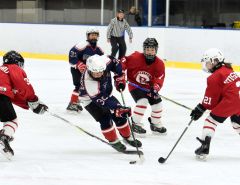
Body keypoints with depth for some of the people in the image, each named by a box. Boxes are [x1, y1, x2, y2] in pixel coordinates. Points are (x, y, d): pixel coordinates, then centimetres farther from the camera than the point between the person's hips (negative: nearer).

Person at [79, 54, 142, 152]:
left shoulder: (104, 61, -30)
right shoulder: (88, 82, -42)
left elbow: (115, 63, -5)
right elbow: (101, 100, -40)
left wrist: (119, 78, -11)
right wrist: (117, 109, -46)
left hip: (106, 94, 6)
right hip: (90, 100, -6)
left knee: (120, 116, 4)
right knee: (105, 119, -20)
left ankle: (127, 137, 24)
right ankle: (114, 141, 1)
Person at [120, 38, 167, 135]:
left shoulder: (159, 64, -13)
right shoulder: (136, 58, -23)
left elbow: (159, 79, -18)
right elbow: (123, 63, -17)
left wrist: (155, 89, -36)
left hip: (148, 87, 5)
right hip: (134, 85, -5)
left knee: (157, 103, 0)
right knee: (143, 101, -25)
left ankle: (155, 124, 24)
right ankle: (135, 124, -12)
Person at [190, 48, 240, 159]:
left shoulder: (214, 77, -5)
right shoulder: (228, 70, 21)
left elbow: (210, 98, -4)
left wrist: (200, 109, 6)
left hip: (230, 100, -9)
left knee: (211, 120, -3)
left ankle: (205, 147, -9)